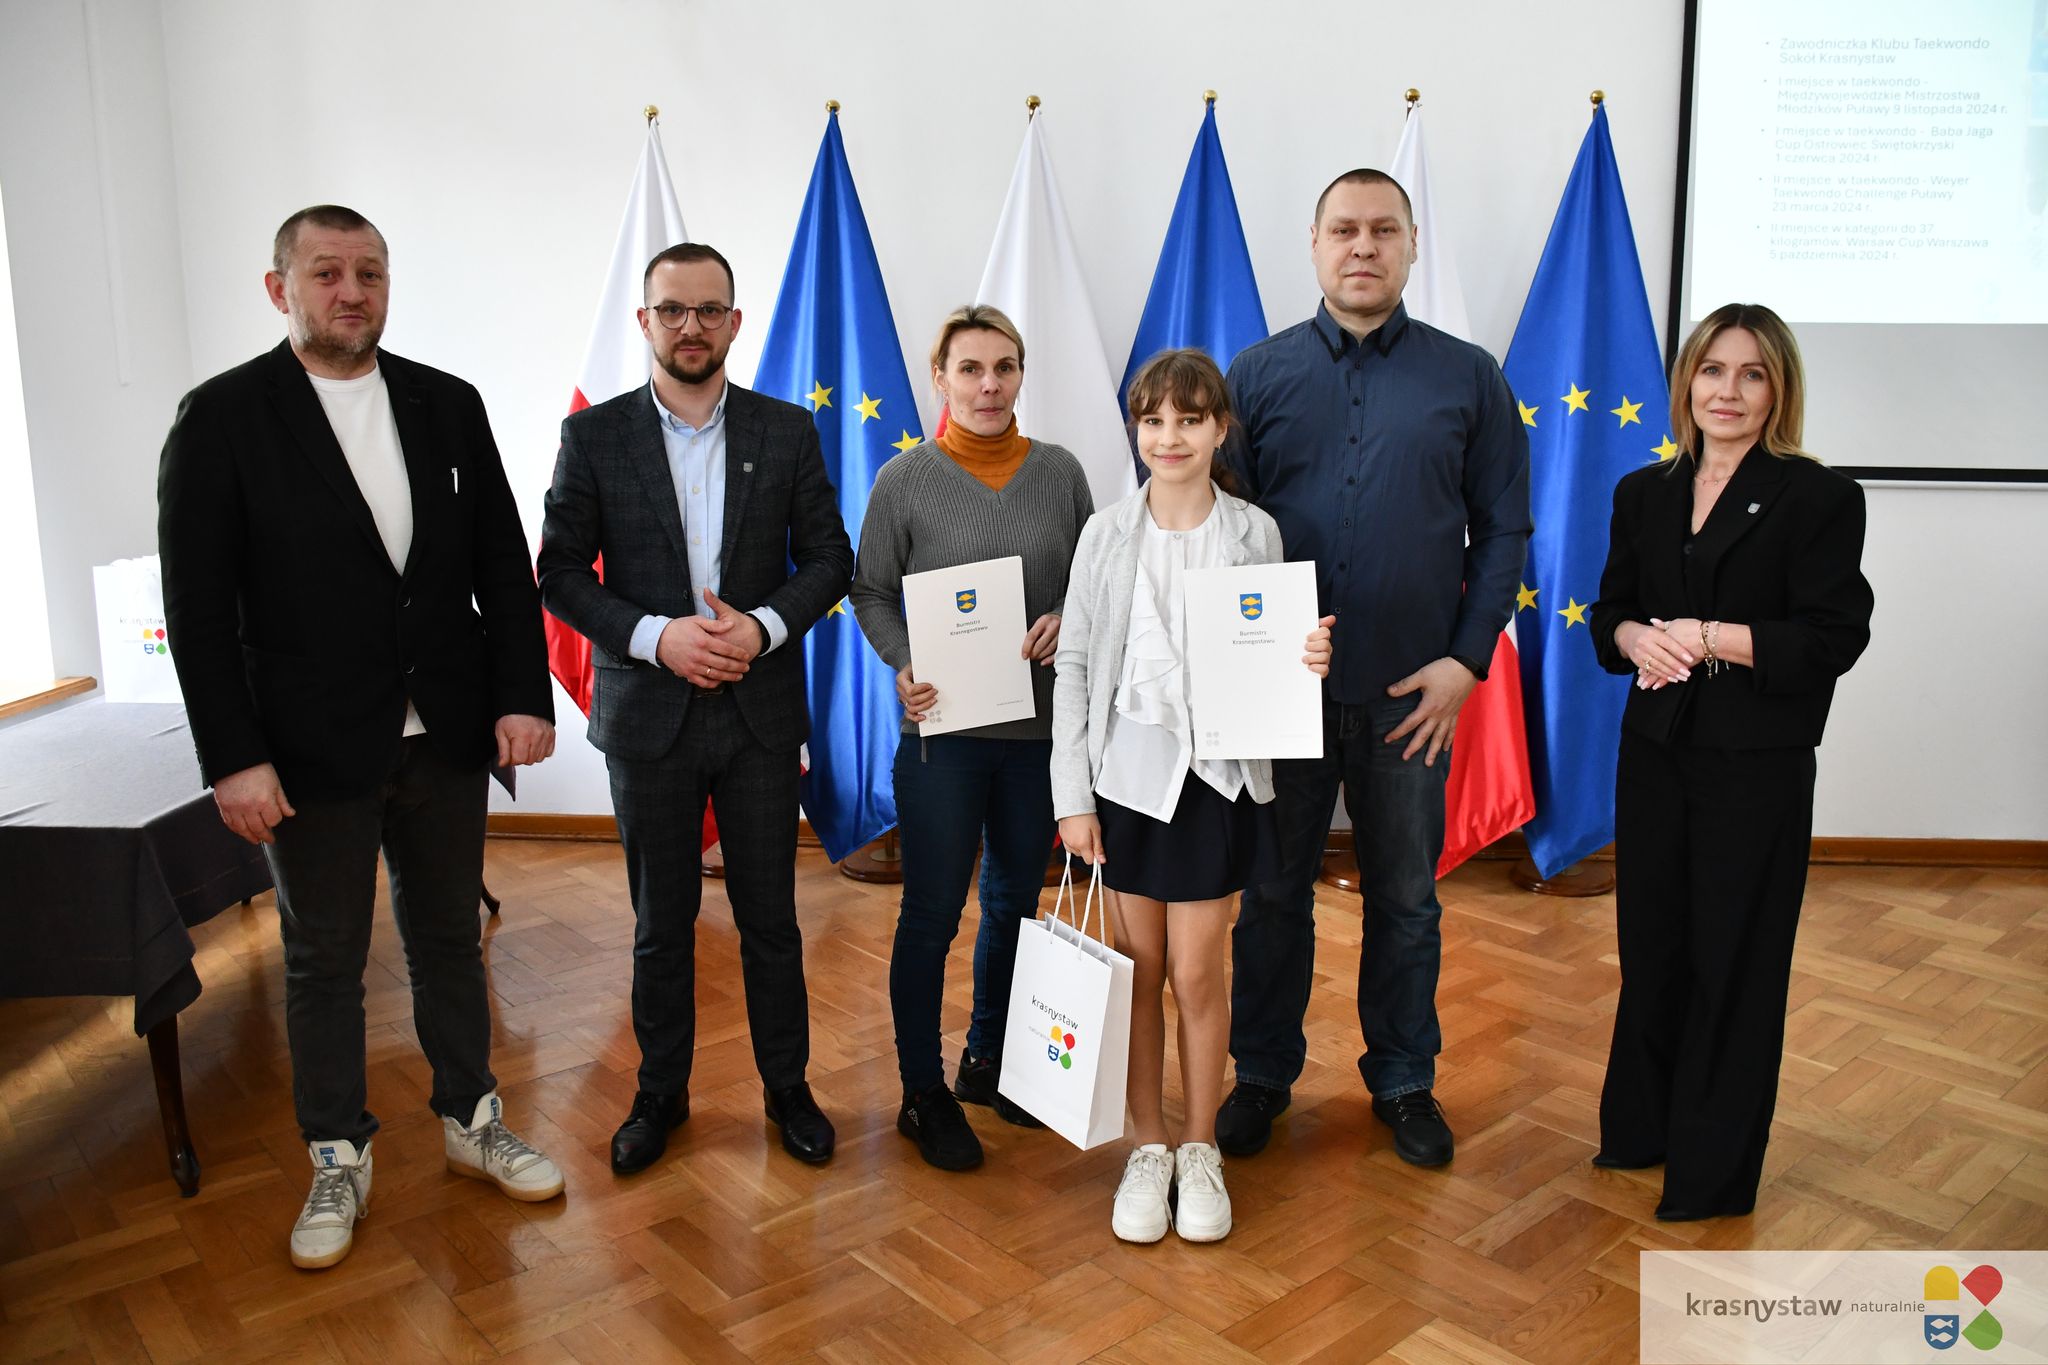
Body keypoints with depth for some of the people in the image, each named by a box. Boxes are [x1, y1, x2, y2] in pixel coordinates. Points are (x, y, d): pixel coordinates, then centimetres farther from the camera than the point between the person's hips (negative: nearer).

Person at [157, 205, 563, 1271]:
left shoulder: (448, 405, 4)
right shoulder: (223, 417, -6)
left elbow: (504, 561, 5)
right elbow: (197, 605, -8)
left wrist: (524, 694, -5)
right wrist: (233, 758, -13)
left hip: (447, 737, 3)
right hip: (314, 747, -3)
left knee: (449, 938, 16)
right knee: (324, 960, 11)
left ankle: (471, 1122, 33)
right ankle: (339, 1160, 28)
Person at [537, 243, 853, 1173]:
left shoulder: (787, 431, 2)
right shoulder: (594, 435, 0)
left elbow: (828, 558, 3)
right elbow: (561, 573, -2)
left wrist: (764, 626, -15)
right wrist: (655, 635, -17)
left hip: (761, 711, 1)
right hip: (647, 713, 0)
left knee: (770, 916, 10)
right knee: (661, 922, 12)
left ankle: (787, 1087, 28)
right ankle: (661, 1094, 29)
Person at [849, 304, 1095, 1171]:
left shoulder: (1060, 473, 3)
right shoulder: (906, 480, -4)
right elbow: (871, 593, 1)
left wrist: (1068, 622, -12)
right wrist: (904, 667, -15)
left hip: (1041, 725, 4)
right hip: (944, 727, -3)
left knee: (1016, 901, 16)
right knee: (932, 914, 4)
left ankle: (989, 1063, 36)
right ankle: (924, 1095, 21)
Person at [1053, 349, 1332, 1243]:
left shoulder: (1254, 533, 0)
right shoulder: (1107, 534, 0)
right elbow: (1074, 665, 0)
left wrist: (1307, 661, -17)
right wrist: (1072, 796, -4)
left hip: (1217, 774, -1)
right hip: (1129, 769, 1)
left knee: (1197, 971, 4)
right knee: (1138, 967, 9)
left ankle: (1201, 1151, 24)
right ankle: (1147, 1149, 26)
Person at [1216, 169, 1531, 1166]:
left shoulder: (1469, 377, 4)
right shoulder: (1258, 373, 4)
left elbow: (1503, 530, 4)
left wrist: (1467, 657, -6)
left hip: (1413, 690, 0)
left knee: (1406, 897, 12)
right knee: (1273, 891, 11)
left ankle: (1404, 1081, 29)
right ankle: (1263, 1074, 28)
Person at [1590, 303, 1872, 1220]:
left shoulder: (1819, 498, -7)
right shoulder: (1644, 495, 9)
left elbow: (1832, 637, -13)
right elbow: (1609, 612, 11)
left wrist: (1712, 639, -19)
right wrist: (1636, 639, -11)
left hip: (1758, 765, -4)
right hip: (1656, 752, 5)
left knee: (1734, 959, 5)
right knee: (1651, 947, 14)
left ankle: (1714, 1169, 20)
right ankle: (1642, 1126, 32)